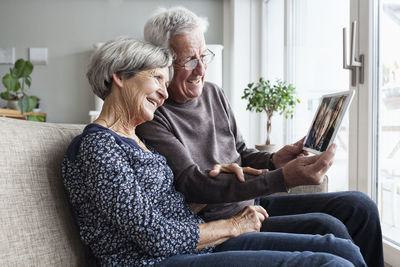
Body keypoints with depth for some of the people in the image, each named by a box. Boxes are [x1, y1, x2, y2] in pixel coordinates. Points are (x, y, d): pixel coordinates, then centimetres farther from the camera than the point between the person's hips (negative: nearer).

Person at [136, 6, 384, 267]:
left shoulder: (213, 93, 9)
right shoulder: (152, 116, -14)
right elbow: (195, 185, -23)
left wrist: (273, 161, -8)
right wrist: (283, 178, -30)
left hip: (253, 202, 8)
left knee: (360, 205, 0)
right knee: (326, 228, -23)